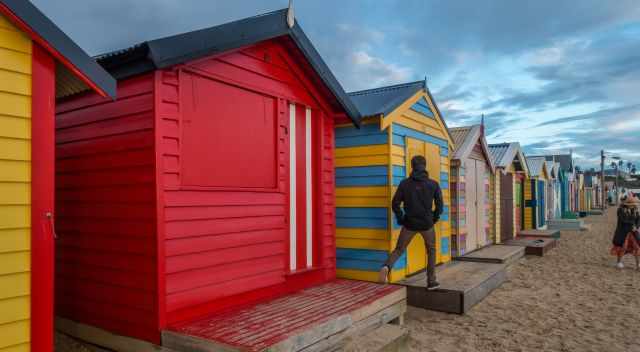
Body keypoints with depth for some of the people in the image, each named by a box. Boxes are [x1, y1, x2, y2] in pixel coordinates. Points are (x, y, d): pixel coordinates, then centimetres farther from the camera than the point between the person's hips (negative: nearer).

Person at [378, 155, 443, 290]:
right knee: (431, 251, 20)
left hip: (409, 223, 0)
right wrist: (434, 219, 13)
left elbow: (395, 204, -7)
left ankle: (387, 266, -19)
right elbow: (439, 206, -4)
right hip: (426, 224, 0)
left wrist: (401, 219, 8)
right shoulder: (433, 184, -3)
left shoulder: (405, 183, -4)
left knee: (399, 249, 10)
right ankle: (431, 281, 19)